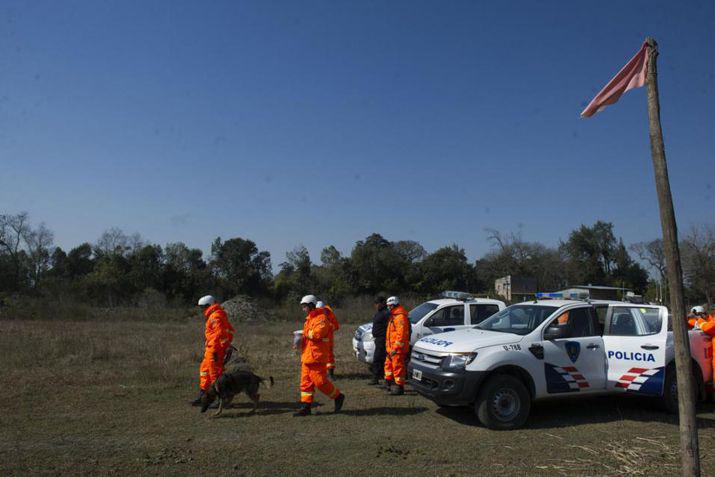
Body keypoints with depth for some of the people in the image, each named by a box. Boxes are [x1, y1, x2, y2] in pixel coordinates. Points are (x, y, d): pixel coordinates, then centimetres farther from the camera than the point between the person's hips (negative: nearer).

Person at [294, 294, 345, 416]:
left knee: (320, 381, -7)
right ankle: (305, 407, 12)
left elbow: (318, 333, -26)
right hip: (307, 356, 10)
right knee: (306, 381, 8)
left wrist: (306, 333, -12)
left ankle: (338, 396, 12)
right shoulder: (310, 318, 20)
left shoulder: (321, 317, -13)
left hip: (316, 357, -10)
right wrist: (301, 340, 7)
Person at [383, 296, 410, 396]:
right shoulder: (393, 315, 19)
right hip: (391, 348, 11)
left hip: (398, 349, -11)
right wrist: (388, 346, 22)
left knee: (398, 367, -7)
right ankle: (388, 382, 33)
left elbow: (401, 334, -23)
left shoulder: (400, 316, -17)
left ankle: (399, 387, -2)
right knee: (389, 364, 20)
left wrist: (396, 348, -24)